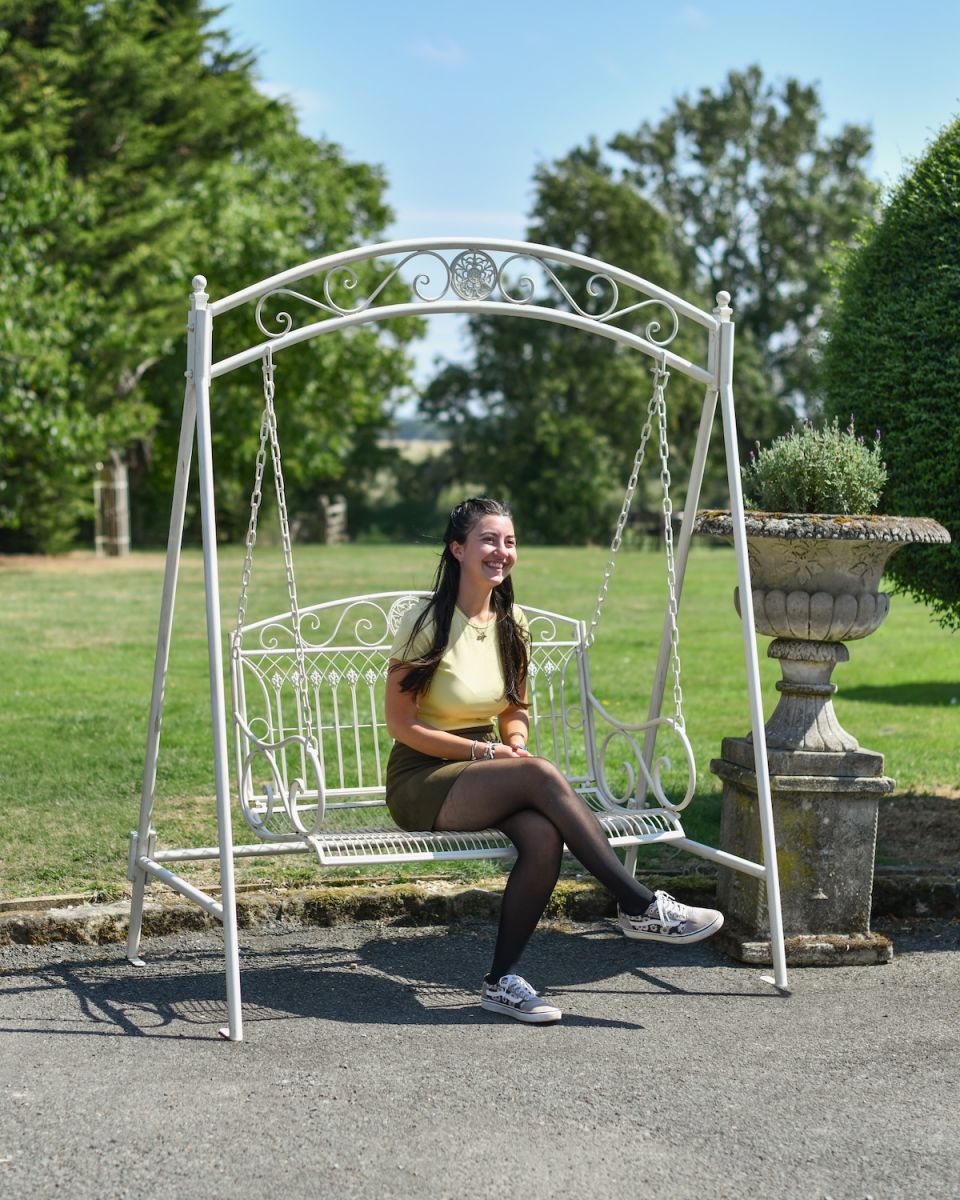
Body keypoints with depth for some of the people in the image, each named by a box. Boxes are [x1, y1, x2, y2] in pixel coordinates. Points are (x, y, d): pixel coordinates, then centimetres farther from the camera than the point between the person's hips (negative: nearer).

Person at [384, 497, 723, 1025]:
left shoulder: (512, 622, 8)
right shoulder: (425, 622, -11)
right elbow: (401, 724, -10)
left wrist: (515, 743, -5)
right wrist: (482, 751, -16)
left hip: (487, 780, 5)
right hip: (422, 783, -5)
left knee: (544, 835, -29)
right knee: (541, 775, -32)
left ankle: (502, 980, -19)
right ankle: (641, 907, -27)